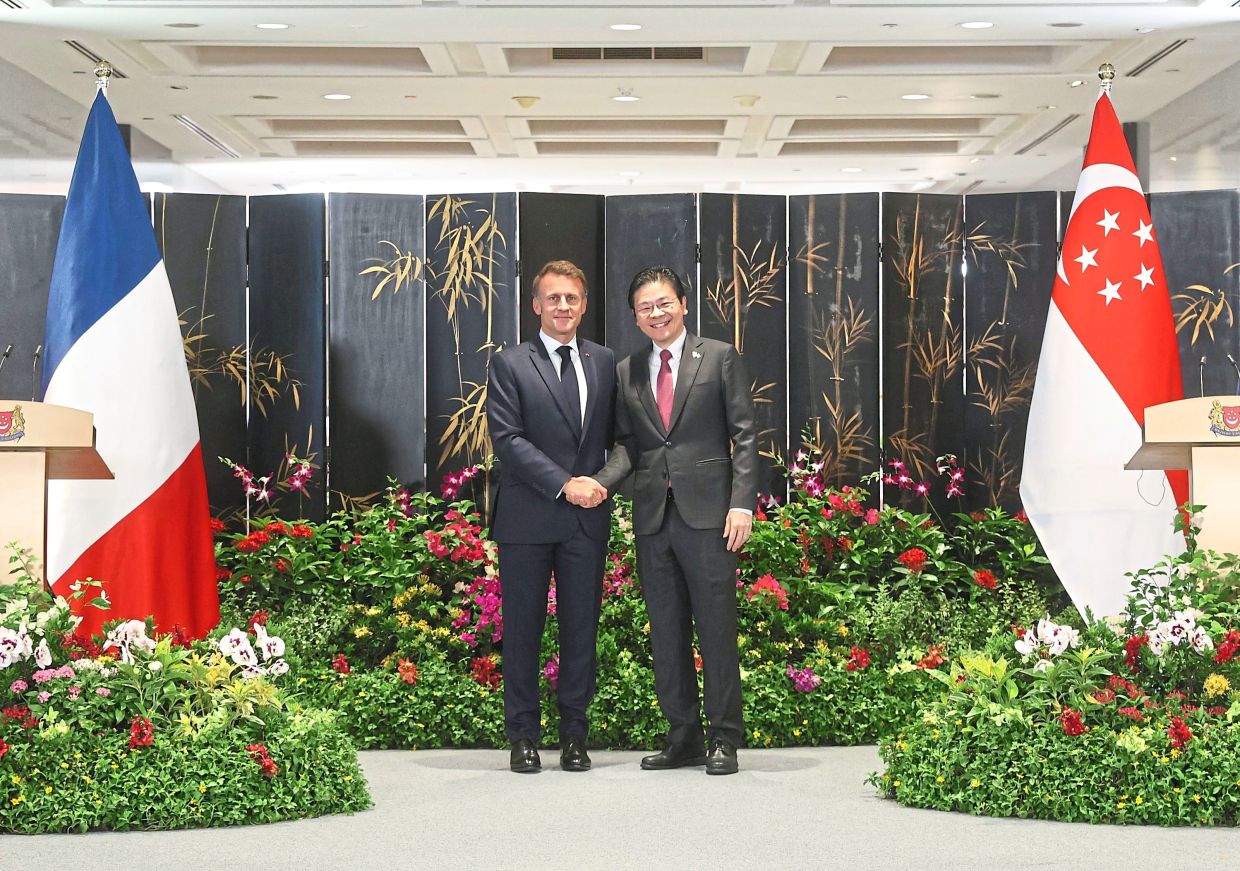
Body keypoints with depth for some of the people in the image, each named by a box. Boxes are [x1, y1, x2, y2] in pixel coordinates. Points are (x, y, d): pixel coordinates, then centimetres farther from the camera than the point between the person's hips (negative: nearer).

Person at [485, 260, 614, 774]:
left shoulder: (605, 363, 13)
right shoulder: (509, 365, 1)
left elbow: (617, 435, 16)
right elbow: (507, 439, -8)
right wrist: (565, 485, -14)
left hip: (587, 519, 3)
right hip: (528, 518, -3)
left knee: (581, 629, 5)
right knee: (523, 629, 3)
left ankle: (574, 736, 14)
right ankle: (522, 737, 11)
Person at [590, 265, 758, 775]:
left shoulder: (720, 358, 3)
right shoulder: (627, 372, 13)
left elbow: (744, 435, 0)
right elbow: (627, 444, 12)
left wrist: (742, 502, -10)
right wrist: (601, 482, -7)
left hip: (706, 512, -4)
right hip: (652, 517, 4)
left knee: (716, 627, -1)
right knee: (666, 631, 7)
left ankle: (724, 739, 7)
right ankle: (683, 737, 16)